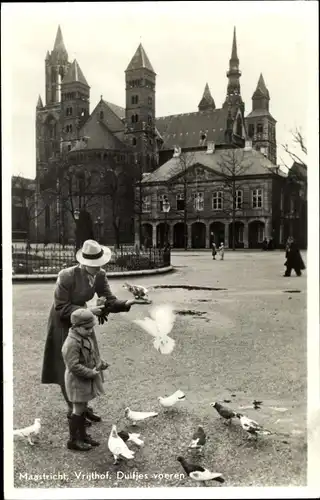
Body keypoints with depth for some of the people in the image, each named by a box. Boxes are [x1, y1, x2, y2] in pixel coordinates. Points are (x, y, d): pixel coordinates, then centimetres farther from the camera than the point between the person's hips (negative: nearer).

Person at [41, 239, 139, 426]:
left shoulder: (100, 275, -13)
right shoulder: (67, 276, -29)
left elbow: (110, 301, -12)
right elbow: (61, 308, -25)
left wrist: (127, 303, -32)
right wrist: (87, 311, -32)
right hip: (64, 323, -6)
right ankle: (74, 410, 19)